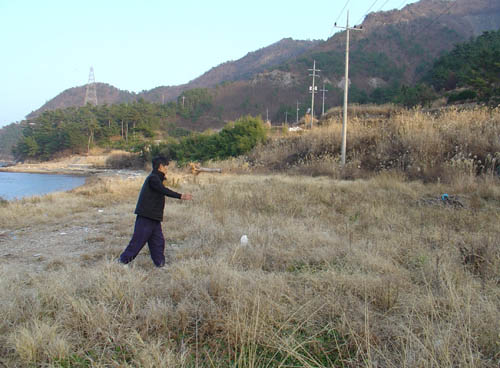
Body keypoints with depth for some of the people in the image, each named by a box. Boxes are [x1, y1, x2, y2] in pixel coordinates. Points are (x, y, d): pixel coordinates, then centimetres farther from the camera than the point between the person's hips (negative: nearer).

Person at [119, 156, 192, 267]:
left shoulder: (157, 178, 16)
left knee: (158, 241, 9)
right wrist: (180, 196, -31)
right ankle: (123, 260, 7)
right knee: (138, 241, -4)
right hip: (145, 217, -10)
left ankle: (160, 264, 15)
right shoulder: (153, 178, -15)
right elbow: (164, 191, -27)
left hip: (154, 218, 10)